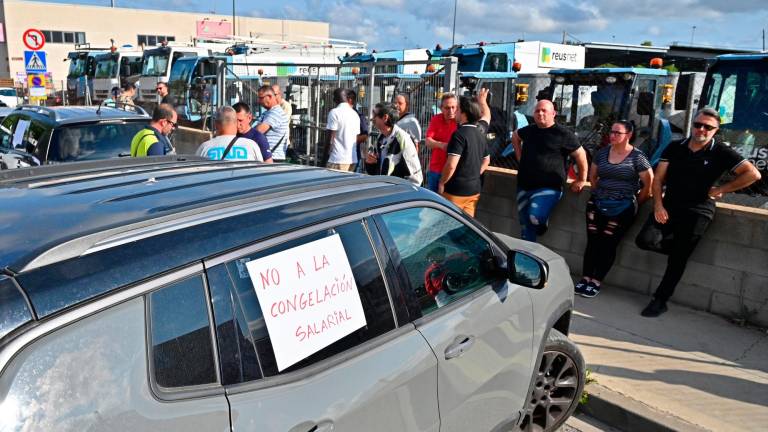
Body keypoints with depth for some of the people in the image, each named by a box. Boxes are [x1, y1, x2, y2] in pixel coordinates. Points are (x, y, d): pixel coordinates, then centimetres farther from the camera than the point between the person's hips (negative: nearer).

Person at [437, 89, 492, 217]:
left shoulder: (460, 134, -18)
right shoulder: (480, 131, 6)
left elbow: (451, 165, -23)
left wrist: (442, 183, -8)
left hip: (456, 191, -7)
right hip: (474, 190, 7)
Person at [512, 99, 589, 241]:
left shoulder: (563, 134, -10)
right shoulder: (529, 130, 6)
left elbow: (580, 155, -4)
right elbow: (515, 137, 28)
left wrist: (582, 180, -2)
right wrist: (520, 158, 19)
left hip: (549, 187, -6)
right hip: (524, 185, 6)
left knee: (535, 216, -27)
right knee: (525, 225, 11)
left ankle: (542, 224, 9)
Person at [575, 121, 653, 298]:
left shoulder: (637, 157, -7)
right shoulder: (602, 153, 8)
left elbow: (649, 184, -5)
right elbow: (592, 176, 21)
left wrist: (635, 203, 0)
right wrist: (599, 193, 13)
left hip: (622, 208, -4)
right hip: (597, 204, 4)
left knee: (607, 244, -3)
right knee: (592, 241, 0)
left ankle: (596, 282, 3)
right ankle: (585, 278, 7)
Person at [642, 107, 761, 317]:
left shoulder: (721, 152, -4)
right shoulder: (675, 148, 6)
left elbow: (753, 174, -10)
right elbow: (658, 178, 4)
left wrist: (721, 189, -8)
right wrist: (658, 205, -9)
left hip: (698, 212, -4)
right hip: (669, 206, 4)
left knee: (677, 258, -4)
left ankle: (660, 301, 8)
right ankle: (677, 242, 16)